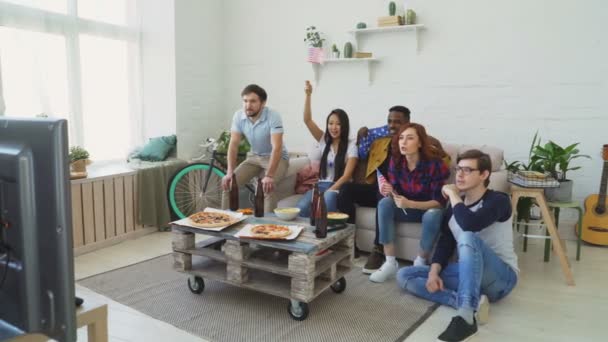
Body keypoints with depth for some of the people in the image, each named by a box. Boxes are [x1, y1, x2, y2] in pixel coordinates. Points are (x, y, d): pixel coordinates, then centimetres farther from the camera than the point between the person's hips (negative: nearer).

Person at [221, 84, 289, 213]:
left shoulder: (273, 117, -26)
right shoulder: (238, 116, -12)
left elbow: (276, 148, -33)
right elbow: (233, 144, -14)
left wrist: (269, 176, -43)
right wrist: (230, 172, -26)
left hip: (277, 158, -5)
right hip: (254, 156, 5)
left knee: (267, 186, -31)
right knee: (228, 182, -10)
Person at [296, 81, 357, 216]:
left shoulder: (351, 146, 0)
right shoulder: (324, 141, 11)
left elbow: (347, 175, -8)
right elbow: (307, 120, 1)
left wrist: (330, 191, -19)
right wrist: (308, 95, -8)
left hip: (339, 188, -3)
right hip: (321, 185, 3)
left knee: (328, 198, -41)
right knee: (301, 208, -29)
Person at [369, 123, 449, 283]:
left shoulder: (434, 163, -24)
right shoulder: (396, 161, -11)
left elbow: (439, 201, -23)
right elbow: (396, 191, -4)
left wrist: (410, 204, -38)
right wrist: (389, 191, -29)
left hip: (429, 209, -3)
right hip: (406, 208, 4)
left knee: (433, 215, -37)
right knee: (385, 202, -25)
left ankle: (420, 263, -11)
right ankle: (390, 263, -21)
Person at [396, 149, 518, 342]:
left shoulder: (498, 200, -12)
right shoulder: (454, 206, 9)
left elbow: (470, 224, -33)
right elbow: (445, 243, 5)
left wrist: (452, 194, -18)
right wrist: (434, 272, -13)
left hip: (500, 278, -7)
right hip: (468, 273, 7)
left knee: (468, 238, -37)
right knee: (404, 276, -9)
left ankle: (466, 317, -46)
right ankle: (471, 301, -24)